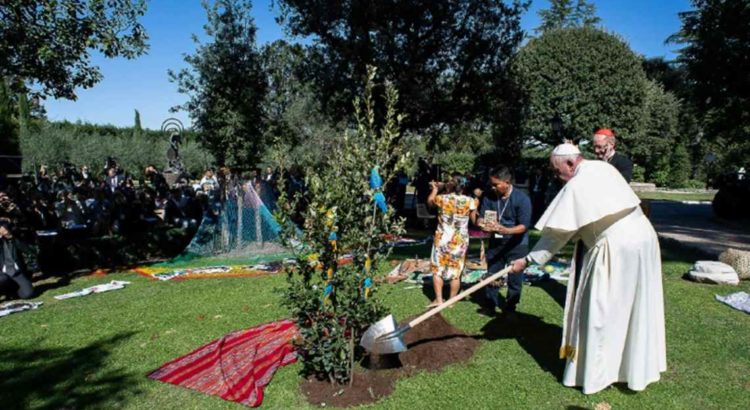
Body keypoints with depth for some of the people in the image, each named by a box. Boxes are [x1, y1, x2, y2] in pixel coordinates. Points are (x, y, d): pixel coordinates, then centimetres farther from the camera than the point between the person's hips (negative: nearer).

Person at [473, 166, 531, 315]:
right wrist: (481, 223, -29)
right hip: (495, 243, 4)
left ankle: (510, 308, 20)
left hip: (516, 245, -4)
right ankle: (491, 305, 27)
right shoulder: (489, 197, -5)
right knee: (491, 275, 12)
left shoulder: (522, 198, -18)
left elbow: (524, 225, -23)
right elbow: (480, 217, -5)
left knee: (514, 279, 5)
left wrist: (506, 230, -39)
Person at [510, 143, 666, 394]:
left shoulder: (575, 187, -14)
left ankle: (598, 372, 14)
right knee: (637, 306, 19)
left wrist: (528, 260, -4)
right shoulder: (604, 168, 10)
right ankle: (639, 366, 35)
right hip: (642, 236, 9)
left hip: (617, 247, -9)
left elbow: (556, 233, -11)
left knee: (603, 310, 3)